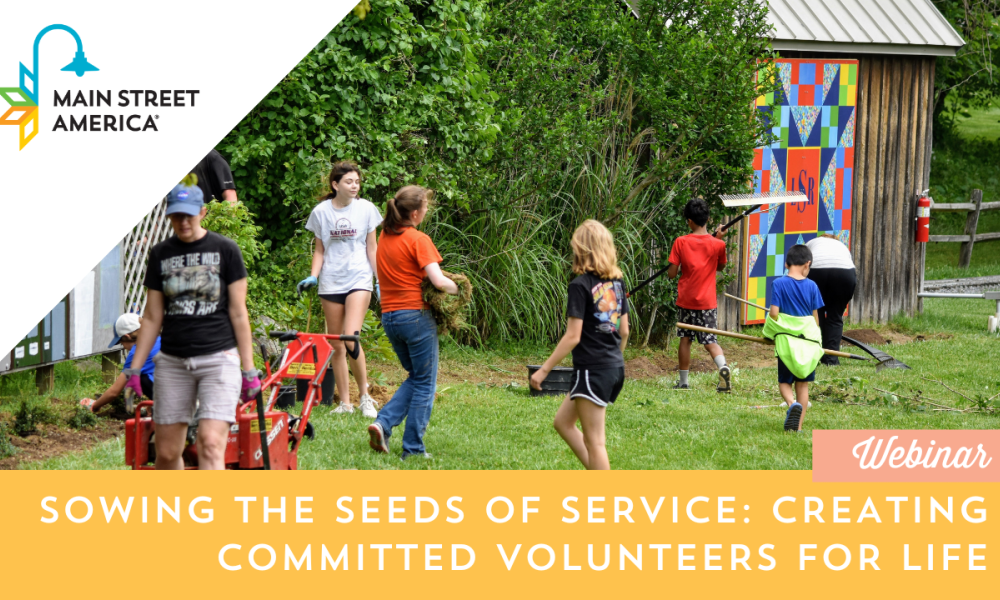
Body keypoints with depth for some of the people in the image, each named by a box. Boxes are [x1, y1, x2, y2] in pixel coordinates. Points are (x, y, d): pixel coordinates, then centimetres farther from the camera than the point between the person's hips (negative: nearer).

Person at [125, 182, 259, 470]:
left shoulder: (225, 250, 1)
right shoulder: (160, 254, 9)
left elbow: (238, 313, 1)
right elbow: (152, 318, 11)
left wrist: (249, 369, -2)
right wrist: (134, 368, 5)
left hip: (218, 358, -3)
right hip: (172, 361, 3)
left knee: (211, 444, -17)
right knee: (167, 452, 3)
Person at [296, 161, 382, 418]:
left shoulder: (366, 209, 1)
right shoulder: (321, 212, 3)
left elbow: (372, 248, 8)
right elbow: (319, 250, 11)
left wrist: (381, 280, 3)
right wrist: (312, 277, -4)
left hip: (358, 279, -2)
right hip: (331, 282, 2)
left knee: (351, 338, -18)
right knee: (336, 345, 4)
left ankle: (365, 396, -3)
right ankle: (345, 402, 13)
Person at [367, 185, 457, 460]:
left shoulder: (385, 236, 9)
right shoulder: (418, 240, -13)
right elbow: (438, 280, -21)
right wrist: (459, 289, -1)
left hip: (389, 316, 7)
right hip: (415, 314, -7)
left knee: (415, 377, 21)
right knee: (424, 383, 5)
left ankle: (383, 423, 2)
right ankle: (413, 448, 4)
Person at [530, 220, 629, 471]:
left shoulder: (581, 285, -14)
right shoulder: (616, 282, 7)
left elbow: (572, 337, -17)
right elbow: (624, 330, 12)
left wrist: (544, 369, -11)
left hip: (592, 371, -8)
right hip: (616, 368, 8)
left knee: (594, 441, -1)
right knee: (563, 421, 20)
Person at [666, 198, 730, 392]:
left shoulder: (681, 243, -7)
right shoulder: (717, 244, -4)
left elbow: (671, 273, -6)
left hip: (686, 300, 0)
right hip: (708, 301, 0)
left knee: (685, 339, 13)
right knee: (710, 340, 3)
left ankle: (683, 381, 18)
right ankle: (723, 366, -26)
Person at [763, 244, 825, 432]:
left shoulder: (779, 284, -7)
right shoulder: (811, 286, 0)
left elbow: (774, 313, -11)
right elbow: (815, 315, 5)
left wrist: (771, 334, 6)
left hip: (786, 340, -2)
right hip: (808, 339, 2)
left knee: (784, 381, 11)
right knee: (803, 384, 11)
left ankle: (792, 403, -20)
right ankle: (799, 425, 8)